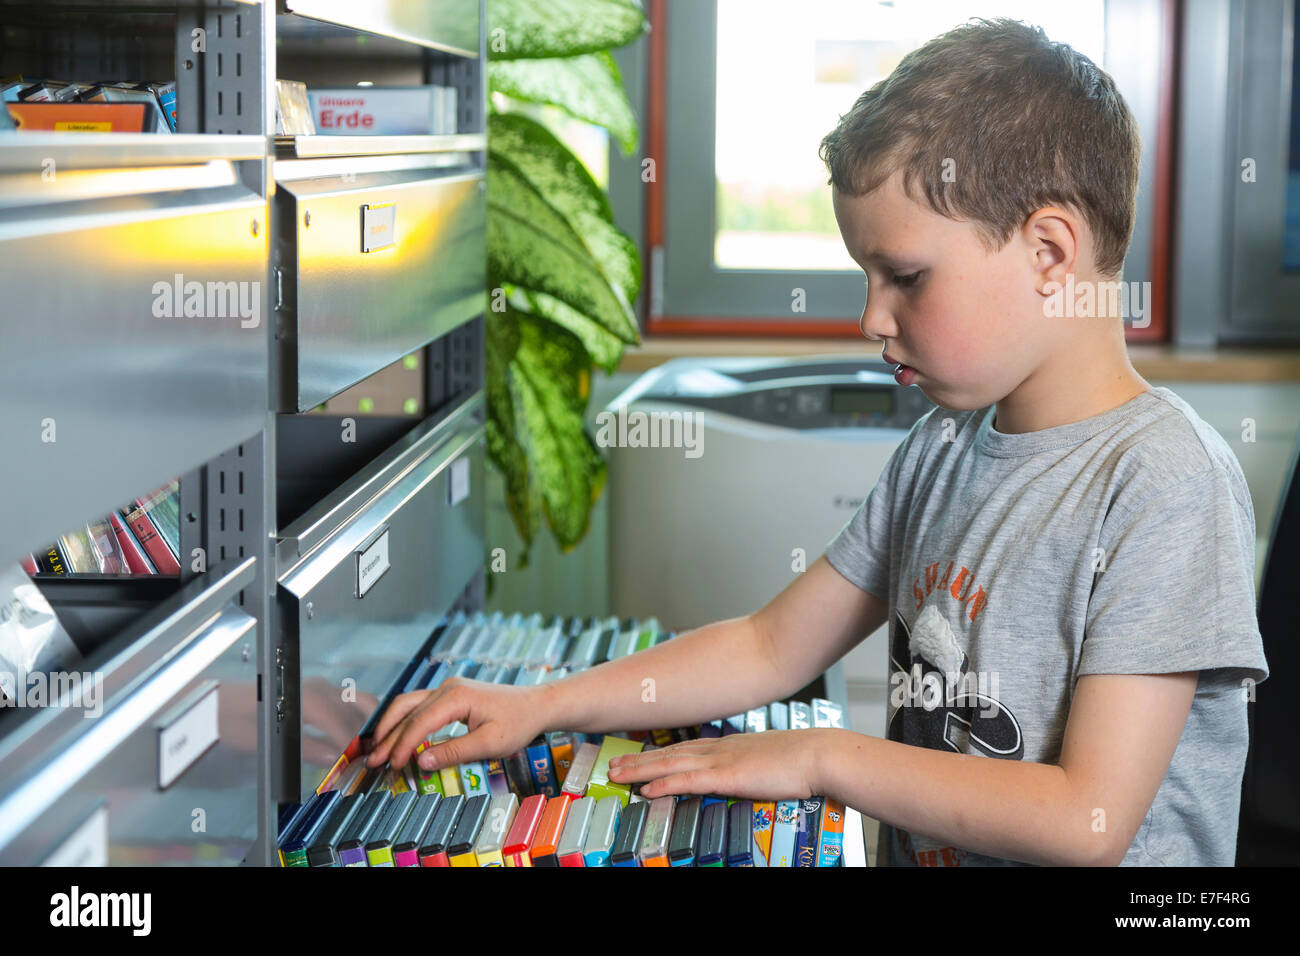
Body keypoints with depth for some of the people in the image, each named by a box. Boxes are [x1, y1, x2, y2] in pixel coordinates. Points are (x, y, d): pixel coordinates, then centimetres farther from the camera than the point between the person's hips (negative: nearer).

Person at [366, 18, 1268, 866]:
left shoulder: (1165, 478, -14)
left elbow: (1089, 821, -17)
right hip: (908, 851, 6)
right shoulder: (940, 448, 8)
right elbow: (773, 646, 14)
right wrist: (542, 705, 6)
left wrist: (824, 757, -10)